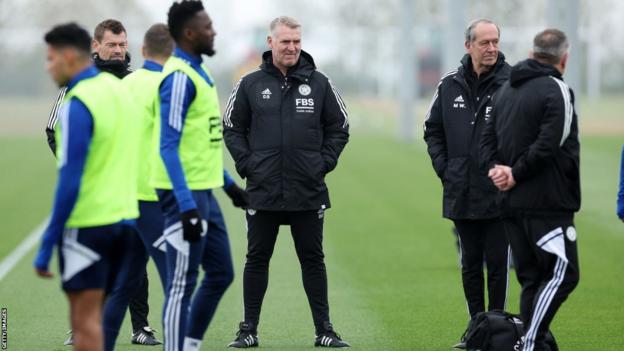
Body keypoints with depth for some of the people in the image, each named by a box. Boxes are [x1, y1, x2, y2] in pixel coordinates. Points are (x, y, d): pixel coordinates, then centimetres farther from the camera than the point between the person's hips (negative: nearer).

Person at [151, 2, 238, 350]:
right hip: (185, 194, -10)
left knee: (221, 274, 14)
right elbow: (168, 148, -20)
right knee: (182, 284, -5)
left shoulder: (198, 73, 14)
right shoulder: (180, 77, -16)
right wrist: (187, 206, -26)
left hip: (204, 192, 10)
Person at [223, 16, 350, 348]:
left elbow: (339, 128, 10)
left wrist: (324, 162, 0)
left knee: (313, 259, 5)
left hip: (309, 193, 0)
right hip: (263, 192, 0)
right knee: (257, 259, 6)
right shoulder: (250, 84, 2)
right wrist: (247, 164, -2)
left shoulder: (319, 83, 4)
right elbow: (232, 128, 9)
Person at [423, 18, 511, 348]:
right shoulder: (449, 85, 6)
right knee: (470, 265, 12)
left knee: (497, 264, -1)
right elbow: (433, 130, 17)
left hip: (499, 196, -4)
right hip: (461, 194, 4)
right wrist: (444, 168, 7)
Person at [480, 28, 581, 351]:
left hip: (511, 203, 8)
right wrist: (516, 175, -10)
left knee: (531, 277, 13)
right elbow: (548, 145, -19)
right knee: (562, 274, -5)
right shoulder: (556, 91, -11)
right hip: (547, 202, -8)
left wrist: (495, 167, -2)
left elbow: (487, 137, 13)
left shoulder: (507, 88, 15)